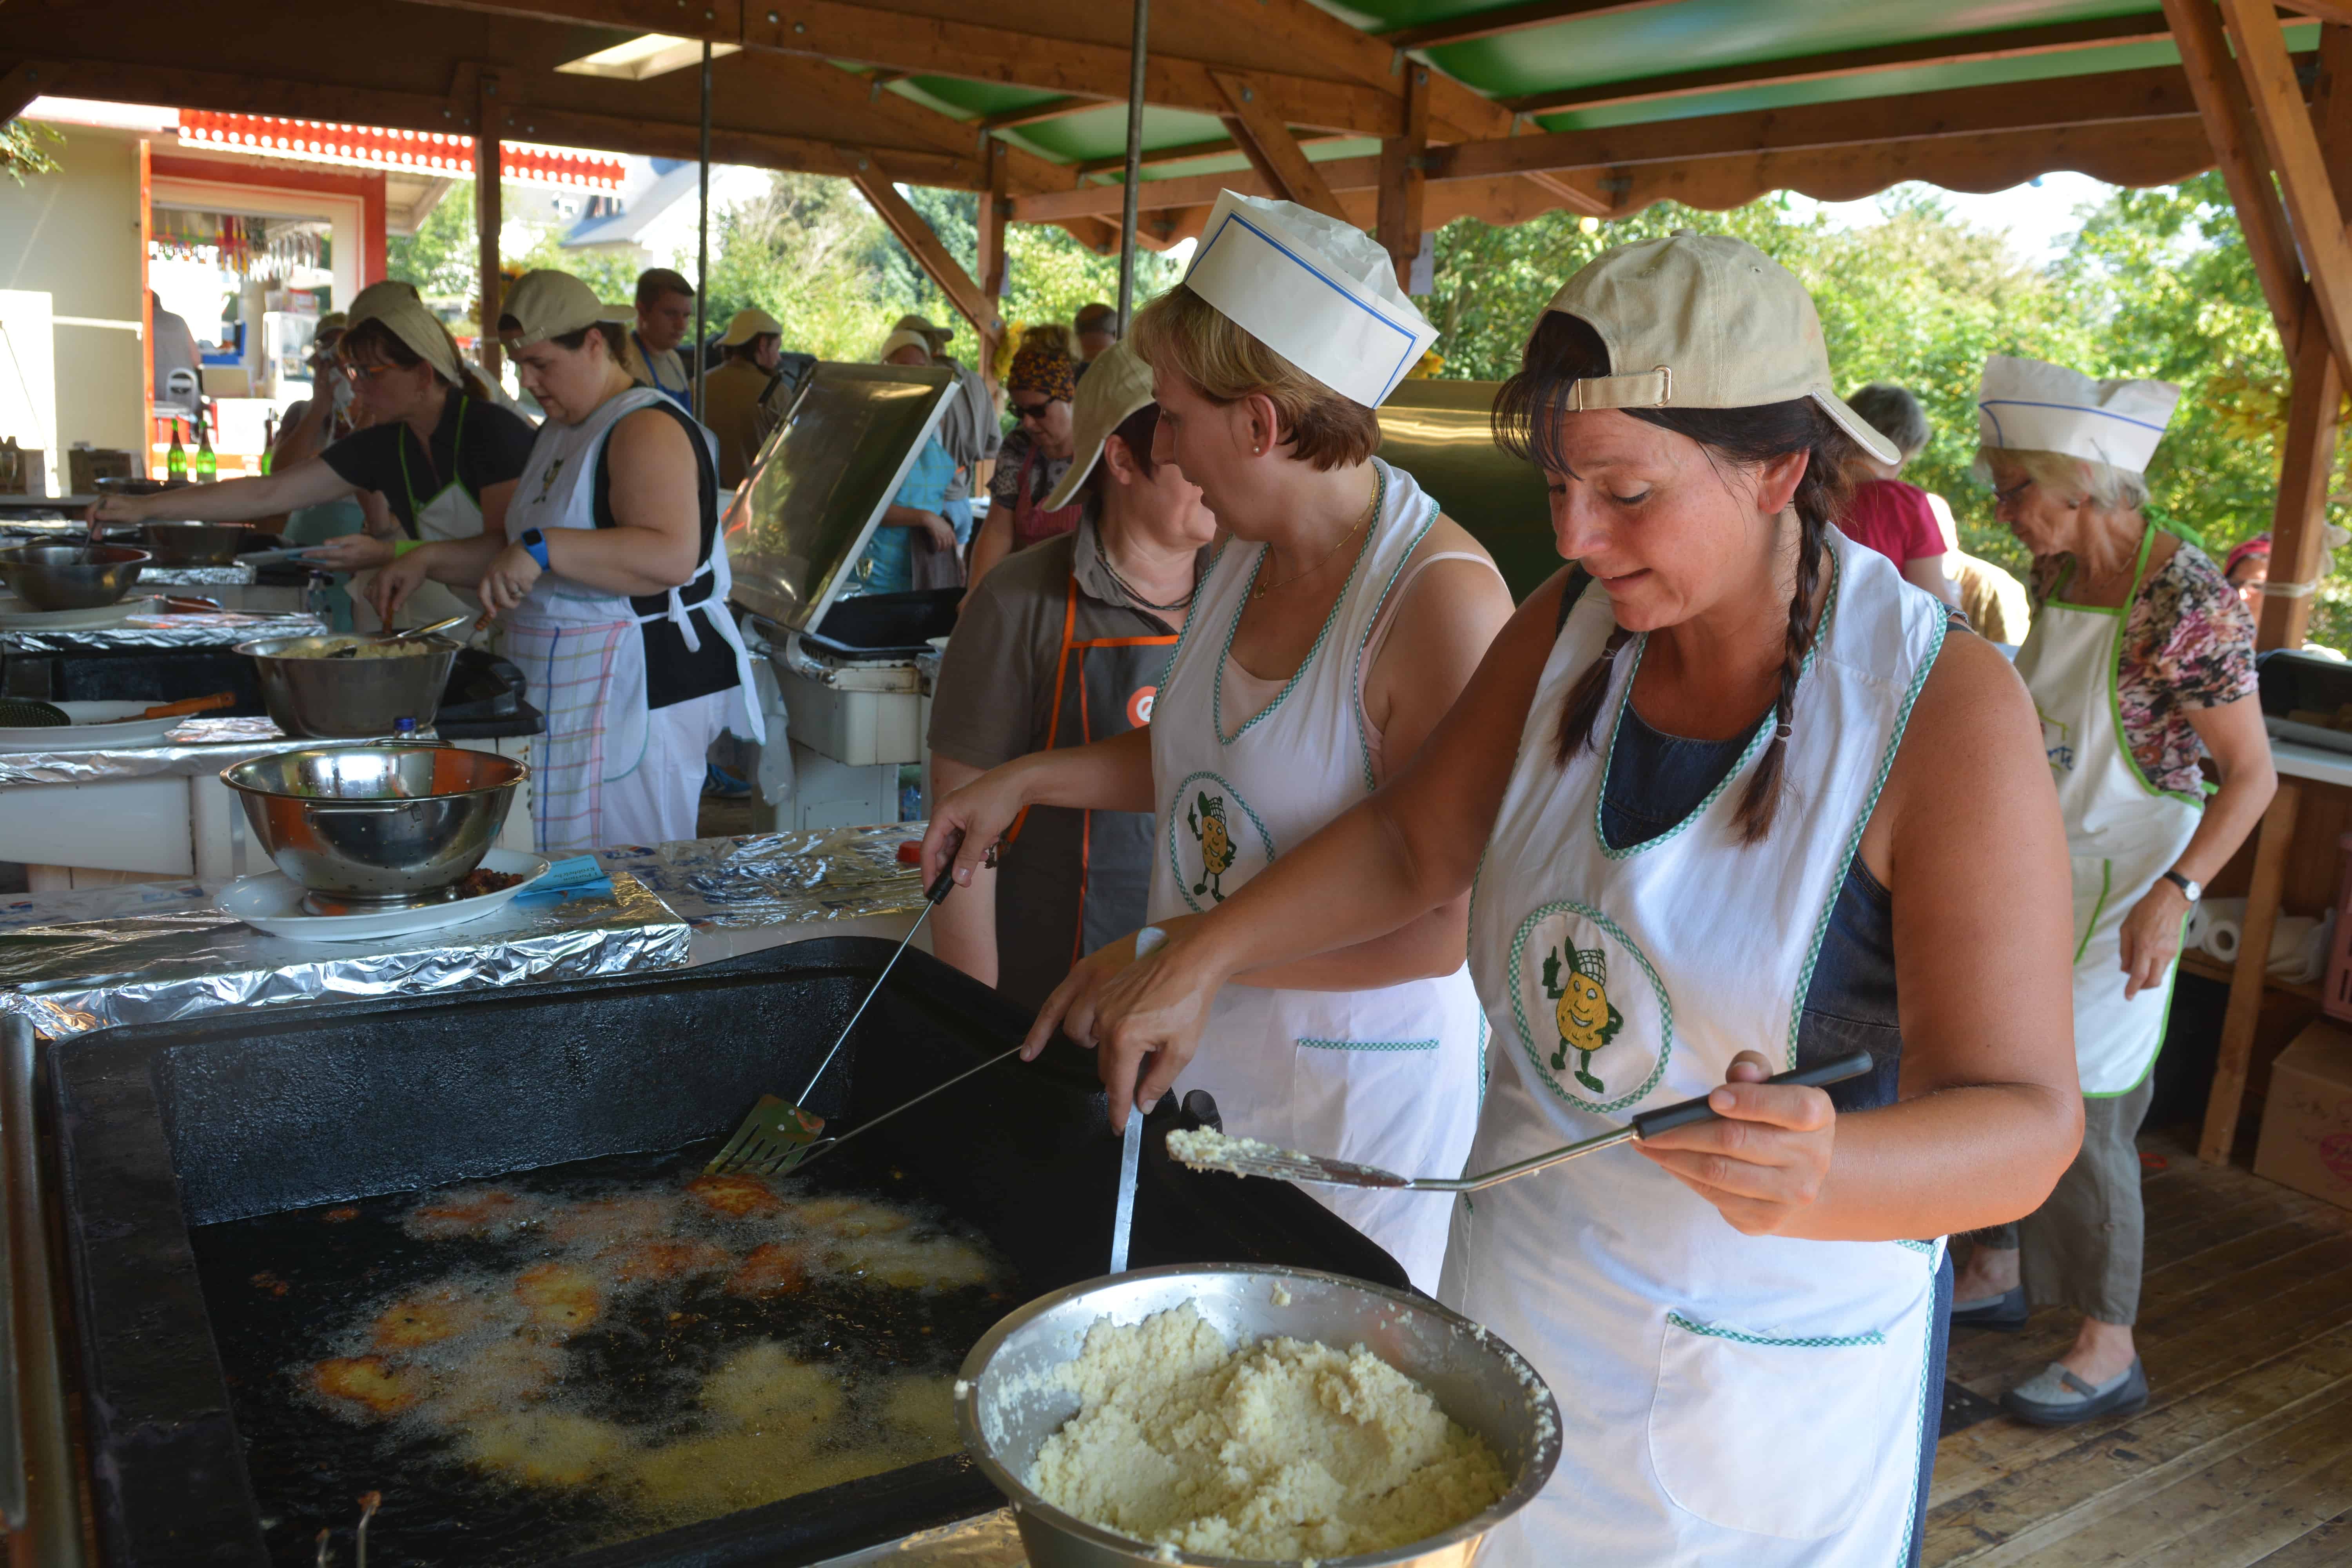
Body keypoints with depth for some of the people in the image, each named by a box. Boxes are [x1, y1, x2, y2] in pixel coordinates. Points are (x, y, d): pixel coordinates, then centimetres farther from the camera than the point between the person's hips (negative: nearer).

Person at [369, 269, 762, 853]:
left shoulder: (648, 429, -14)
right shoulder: (560, 432, 17)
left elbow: (672, 556, -30)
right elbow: (519, 552, 27)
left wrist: (545, 549, -34)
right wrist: (429, 560, 13)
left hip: (635, 690, -10)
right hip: (560, 690, 10)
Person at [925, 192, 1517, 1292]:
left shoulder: (1443, 600, -24)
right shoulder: (1249, 551, 2)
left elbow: (1441, 928, -25)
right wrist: (1025, 780, 9)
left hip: (1354, 1091, -7)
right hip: (1207, 1057, 7)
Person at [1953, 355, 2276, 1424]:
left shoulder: (2188, 601, -21)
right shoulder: (2057, 577, 2)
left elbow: (2251, 773, -19)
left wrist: (2173, 896, -28)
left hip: (2115, 893, -7)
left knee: (2079, 1116, -1)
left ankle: (2109, 1353, 16)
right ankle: (1997, 1274, 34)